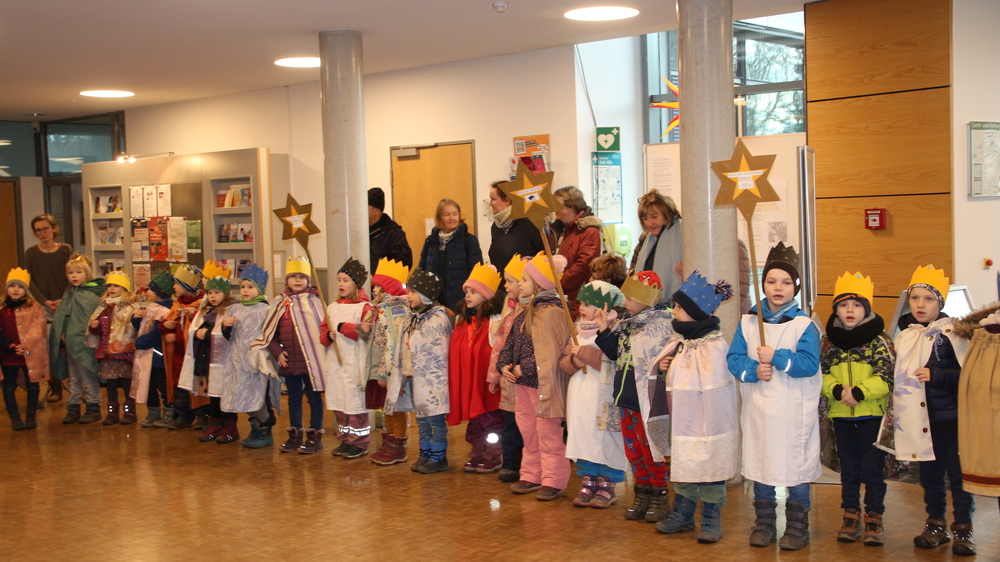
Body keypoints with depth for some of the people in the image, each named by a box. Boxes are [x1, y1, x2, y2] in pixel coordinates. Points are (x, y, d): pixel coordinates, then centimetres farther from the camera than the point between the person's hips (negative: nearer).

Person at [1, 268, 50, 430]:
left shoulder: (34, 307, 0)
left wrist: (25, 347, -16)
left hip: (32, 354, -1)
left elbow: (38, 330, -7)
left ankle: (31, 416, 18)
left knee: (32, 386, 7)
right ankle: (15, 418, 14)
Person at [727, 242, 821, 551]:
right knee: (760, 467, 12)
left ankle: (797, 527, 16)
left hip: (794, 413, -4)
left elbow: (810, 364, -16)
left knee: (796, 469, 2)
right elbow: (734, 358, 0)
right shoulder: (748, 322, 5)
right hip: (758, 410, 4)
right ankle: (764, 523, 25)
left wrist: (776, 358, -20)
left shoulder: (804, 325, -6)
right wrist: (753, 370, -17)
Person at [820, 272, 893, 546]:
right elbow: (820, 375, 2)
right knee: (848, 469, 12)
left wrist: (858, 392, -21)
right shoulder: (828, 341, 5)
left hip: (872, 414, -3)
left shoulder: (878, 340, -5)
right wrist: (838, 391, -16)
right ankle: (851, 517, 22)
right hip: (841, 415, 3)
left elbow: (886, 378, -10)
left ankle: (874, 519, 13)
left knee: (873, 469, 3)